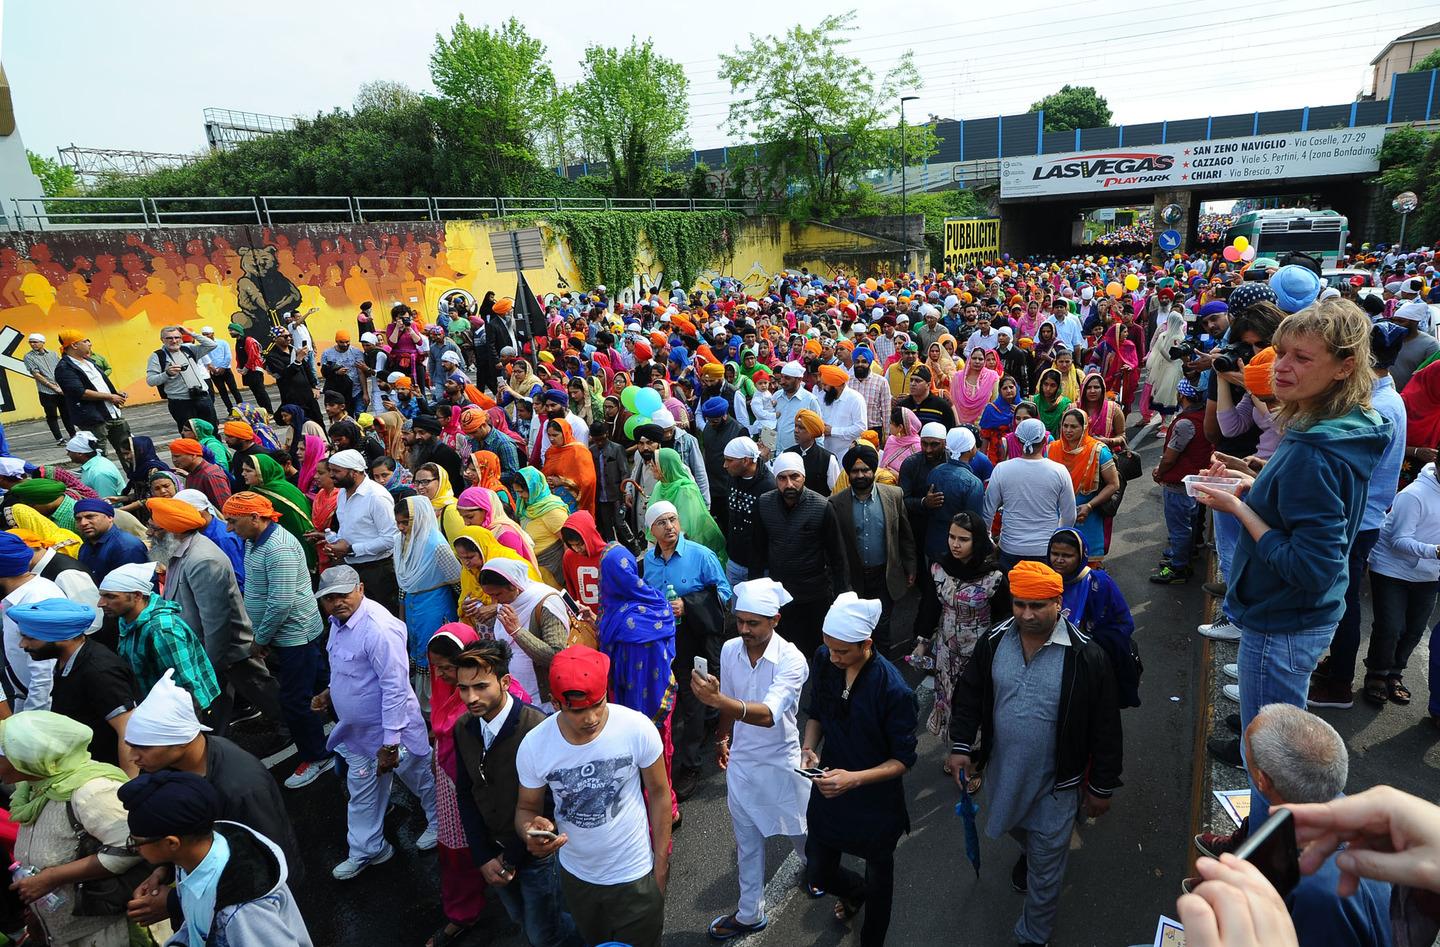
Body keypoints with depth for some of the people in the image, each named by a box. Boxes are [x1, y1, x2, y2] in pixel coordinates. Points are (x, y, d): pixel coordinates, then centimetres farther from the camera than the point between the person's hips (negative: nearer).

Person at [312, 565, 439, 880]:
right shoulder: (338, 620, 1)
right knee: (362, 793, 21)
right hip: (357, 731, 8)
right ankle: (366, 851, 40)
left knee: (422, 779, 15)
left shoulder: (379, 628, -31)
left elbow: (395, 688, -29)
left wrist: (390, 744, -26)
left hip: (392, 729, -8)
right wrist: (330, 692, 6)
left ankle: (439, 824, 41)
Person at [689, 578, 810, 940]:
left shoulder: (792, 660, -26)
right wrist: (723, 739, 17)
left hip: (781, 763, -4)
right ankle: (750, 914, 38)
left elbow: (768, 714, -39)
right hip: (741, 761, 4)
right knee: (747, 842, 18)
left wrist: (721, 702, -52)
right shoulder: (730, 650, -9)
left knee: (798, 832, 20)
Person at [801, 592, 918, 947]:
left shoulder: (894, 690, -28)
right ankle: (855, 891, 56)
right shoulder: (823, 661, -14)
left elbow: (903, 760, -19)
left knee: (878, 880, 20)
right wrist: (808, 749, -13)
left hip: (876, 801, -4)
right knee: (817, 875, 20)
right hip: (828, 789, 4)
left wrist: (854, 779, -31)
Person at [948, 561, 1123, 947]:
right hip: (1002, 771, 4)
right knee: (1015, 827, 31)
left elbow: (1105, 727, -12)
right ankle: (1029, 850, 65)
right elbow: (968, 695, 3)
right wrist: (961, 745, -3)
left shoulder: (1086, 656, -22)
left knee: (1045, 870, 11)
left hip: (1055, 783, -4)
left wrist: (1102, 788, -5)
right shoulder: (993, 642, -11)